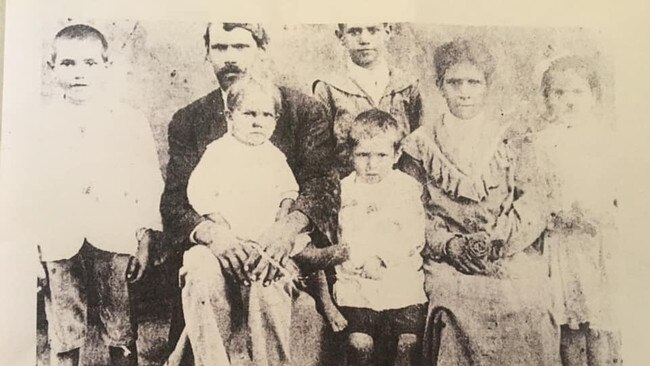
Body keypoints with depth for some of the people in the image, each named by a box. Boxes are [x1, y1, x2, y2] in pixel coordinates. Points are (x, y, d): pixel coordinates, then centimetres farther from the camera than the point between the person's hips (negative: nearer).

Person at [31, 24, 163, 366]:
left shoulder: (131, 122, 2)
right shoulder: (40, 126, 5)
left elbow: (149, 185, 3)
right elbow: (28, 188, 7)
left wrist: (144, 243, 0)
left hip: (115, 241, -1)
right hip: (59, 244, 2)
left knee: (121, 337, 7)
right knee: (63, 337, 11)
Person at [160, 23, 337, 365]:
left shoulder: (304, 109, 6)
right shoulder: (187, 120, 11)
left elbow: (322, 182, -5)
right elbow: (174, 201, 2)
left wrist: (289, 228, -25)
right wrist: (213, 234, -20)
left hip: (277, 244, -1)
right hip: (215, 245, 2)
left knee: (266, 279, -32)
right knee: (201, 278, -30)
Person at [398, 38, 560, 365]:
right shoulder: (421, 145, 4)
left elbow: (536, 207, 2)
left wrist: (501, 239, -14)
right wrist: (452, 245, -12)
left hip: (516, 271, 1)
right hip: (452, 274, -1)